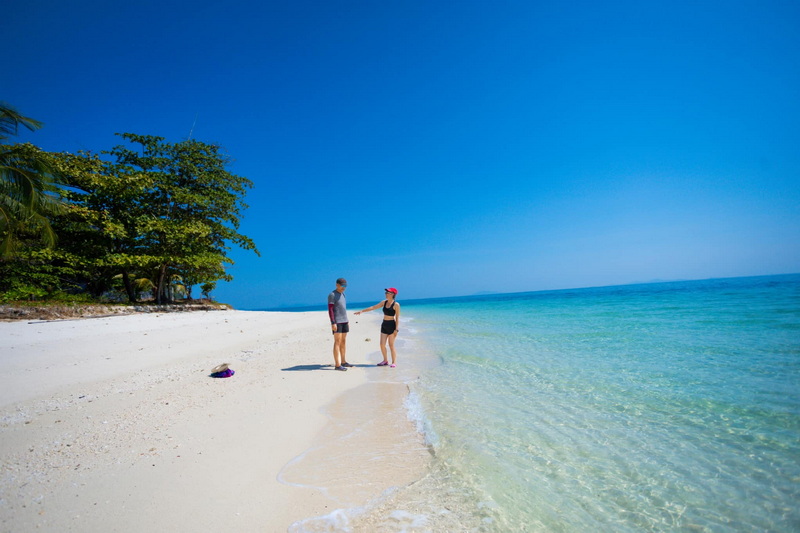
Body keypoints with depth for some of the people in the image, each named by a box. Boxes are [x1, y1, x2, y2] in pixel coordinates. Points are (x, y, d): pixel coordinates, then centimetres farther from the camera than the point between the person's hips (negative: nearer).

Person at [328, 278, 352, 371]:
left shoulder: (342, 294, 15)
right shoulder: (332, 295, -11)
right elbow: (330, 310, -16)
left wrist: (347, 321, 19)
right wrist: (333, 323, -22)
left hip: (344, 321, 8)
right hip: (337, 322, -8)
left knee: (343, 341, 11)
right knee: (337, 342, -10)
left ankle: (343, 362, 18)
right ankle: (337, 365, -11)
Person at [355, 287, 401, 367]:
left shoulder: (396, 305, -11)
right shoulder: (384, 302, 7)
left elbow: (397, 318, -11)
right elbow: (373, 307, 10)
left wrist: (396, 329, -16)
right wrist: (361, 311, 7)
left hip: (392, 325, -6)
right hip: (384, 325, 6)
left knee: (391, 345, -3)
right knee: (382, 344, 3)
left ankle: (394, 362, 9)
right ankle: (385, 360, 19)